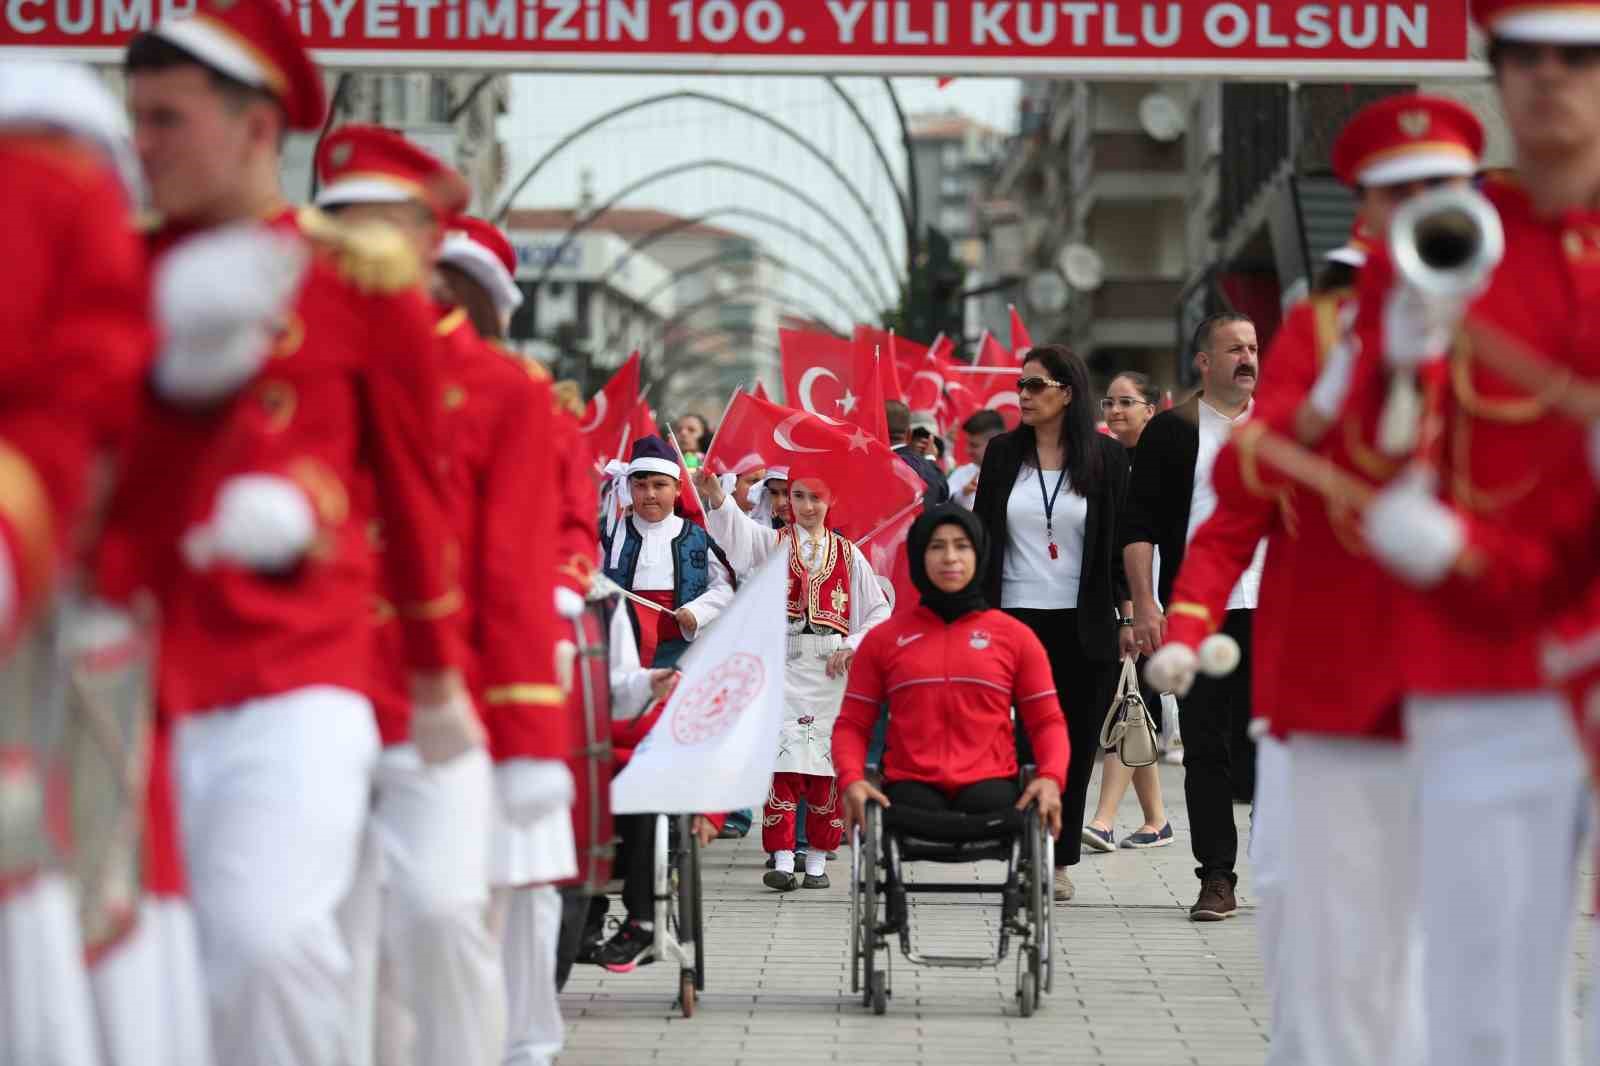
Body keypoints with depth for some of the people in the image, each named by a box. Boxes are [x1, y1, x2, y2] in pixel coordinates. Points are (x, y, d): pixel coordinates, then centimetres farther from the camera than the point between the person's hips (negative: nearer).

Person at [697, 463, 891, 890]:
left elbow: (879, 610, 13)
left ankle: (817, 861, 9)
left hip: (832, 668, 1)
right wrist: (716, 498, -34)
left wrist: (853, 647, -3)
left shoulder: (848, 553, 12)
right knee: (784, 759, -11)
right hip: (784, 662, -1)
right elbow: (737, 531, -14)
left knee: (827, 762, 1)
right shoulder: (774, 543, 8)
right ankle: (782, 859, -13)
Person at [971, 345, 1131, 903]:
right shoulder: (1003, 453, 6)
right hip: (1016, 619, 1)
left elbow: (1121, 539, 5)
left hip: (1083, 625, 0)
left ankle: (1059, 860, 10)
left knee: (1075, 742, 2)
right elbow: (981, 533, 9)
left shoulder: (1106, 457, 2)